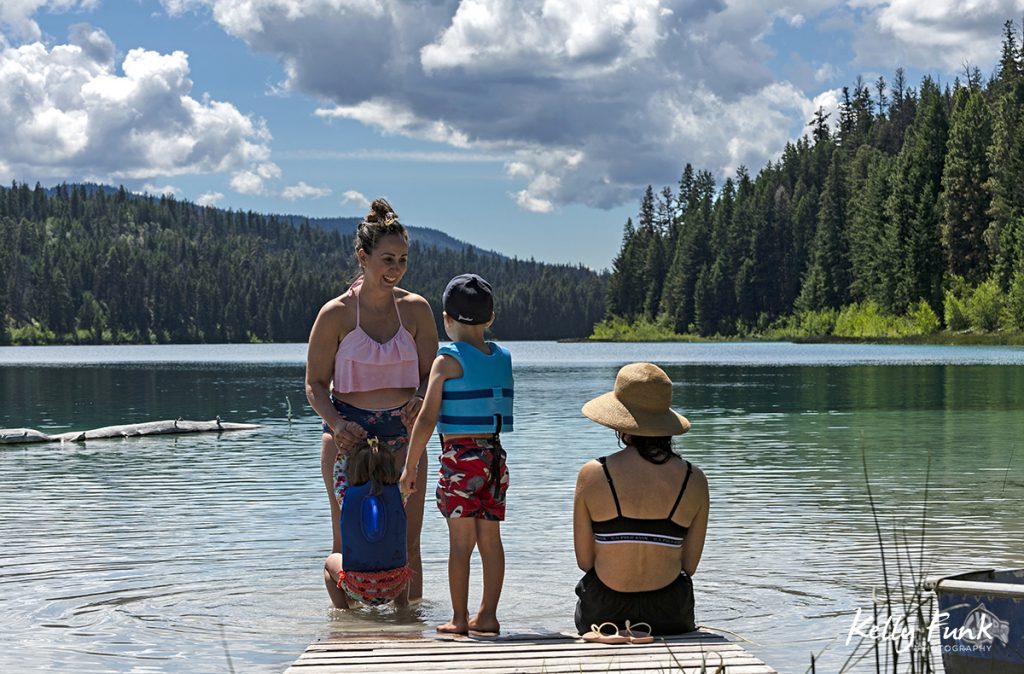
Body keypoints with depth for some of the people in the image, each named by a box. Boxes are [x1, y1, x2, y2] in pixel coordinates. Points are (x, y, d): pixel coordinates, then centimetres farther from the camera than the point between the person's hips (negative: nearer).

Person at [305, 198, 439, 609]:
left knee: (407, 543, 3)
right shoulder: (335, 314, -5)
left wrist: (420, 402, -15)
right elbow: (315, 383, -1)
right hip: (349, 432, -2)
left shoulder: (416, 309, 2)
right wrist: (336, 424, -19)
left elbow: (431, 375, 7)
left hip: (403, 432, 2)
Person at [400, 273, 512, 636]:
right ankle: (487, 615, 14)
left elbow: (427, 419, -9)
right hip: (495, 456, 5)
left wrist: (410, 466, -4)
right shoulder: (503, 358, 8)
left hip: (460, 457, -5)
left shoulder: (448, 360, -7)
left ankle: (459, 619, 3)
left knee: (461, 540, -1)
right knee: (490, 538, 9)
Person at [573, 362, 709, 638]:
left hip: (604, 613, -1)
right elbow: (689, 565, 0)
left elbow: (584, 560, -4)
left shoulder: (592, 475, -10)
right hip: (671, 616, 1)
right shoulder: (694, 480, -5)